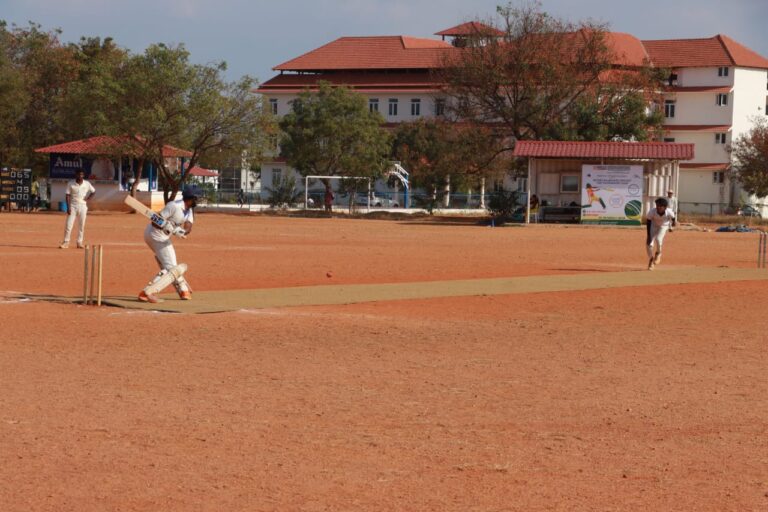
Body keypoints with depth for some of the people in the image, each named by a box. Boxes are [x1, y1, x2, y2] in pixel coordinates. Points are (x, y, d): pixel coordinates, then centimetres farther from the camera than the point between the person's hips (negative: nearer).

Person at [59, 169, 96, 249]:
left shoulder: (87, 184, 1)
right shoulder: (71, 184, -3)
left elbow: (93, 192, 14)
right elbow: (68, 195, -5)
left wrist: (88, 199, -2)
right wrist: (68, 207, -13)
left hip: (83, 206, 2)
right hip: (73, 206, -2)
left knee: (82, 225, 5)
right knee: (68, 225, -7)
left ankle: (80, 242, 13)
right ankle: (66, 242, -3)